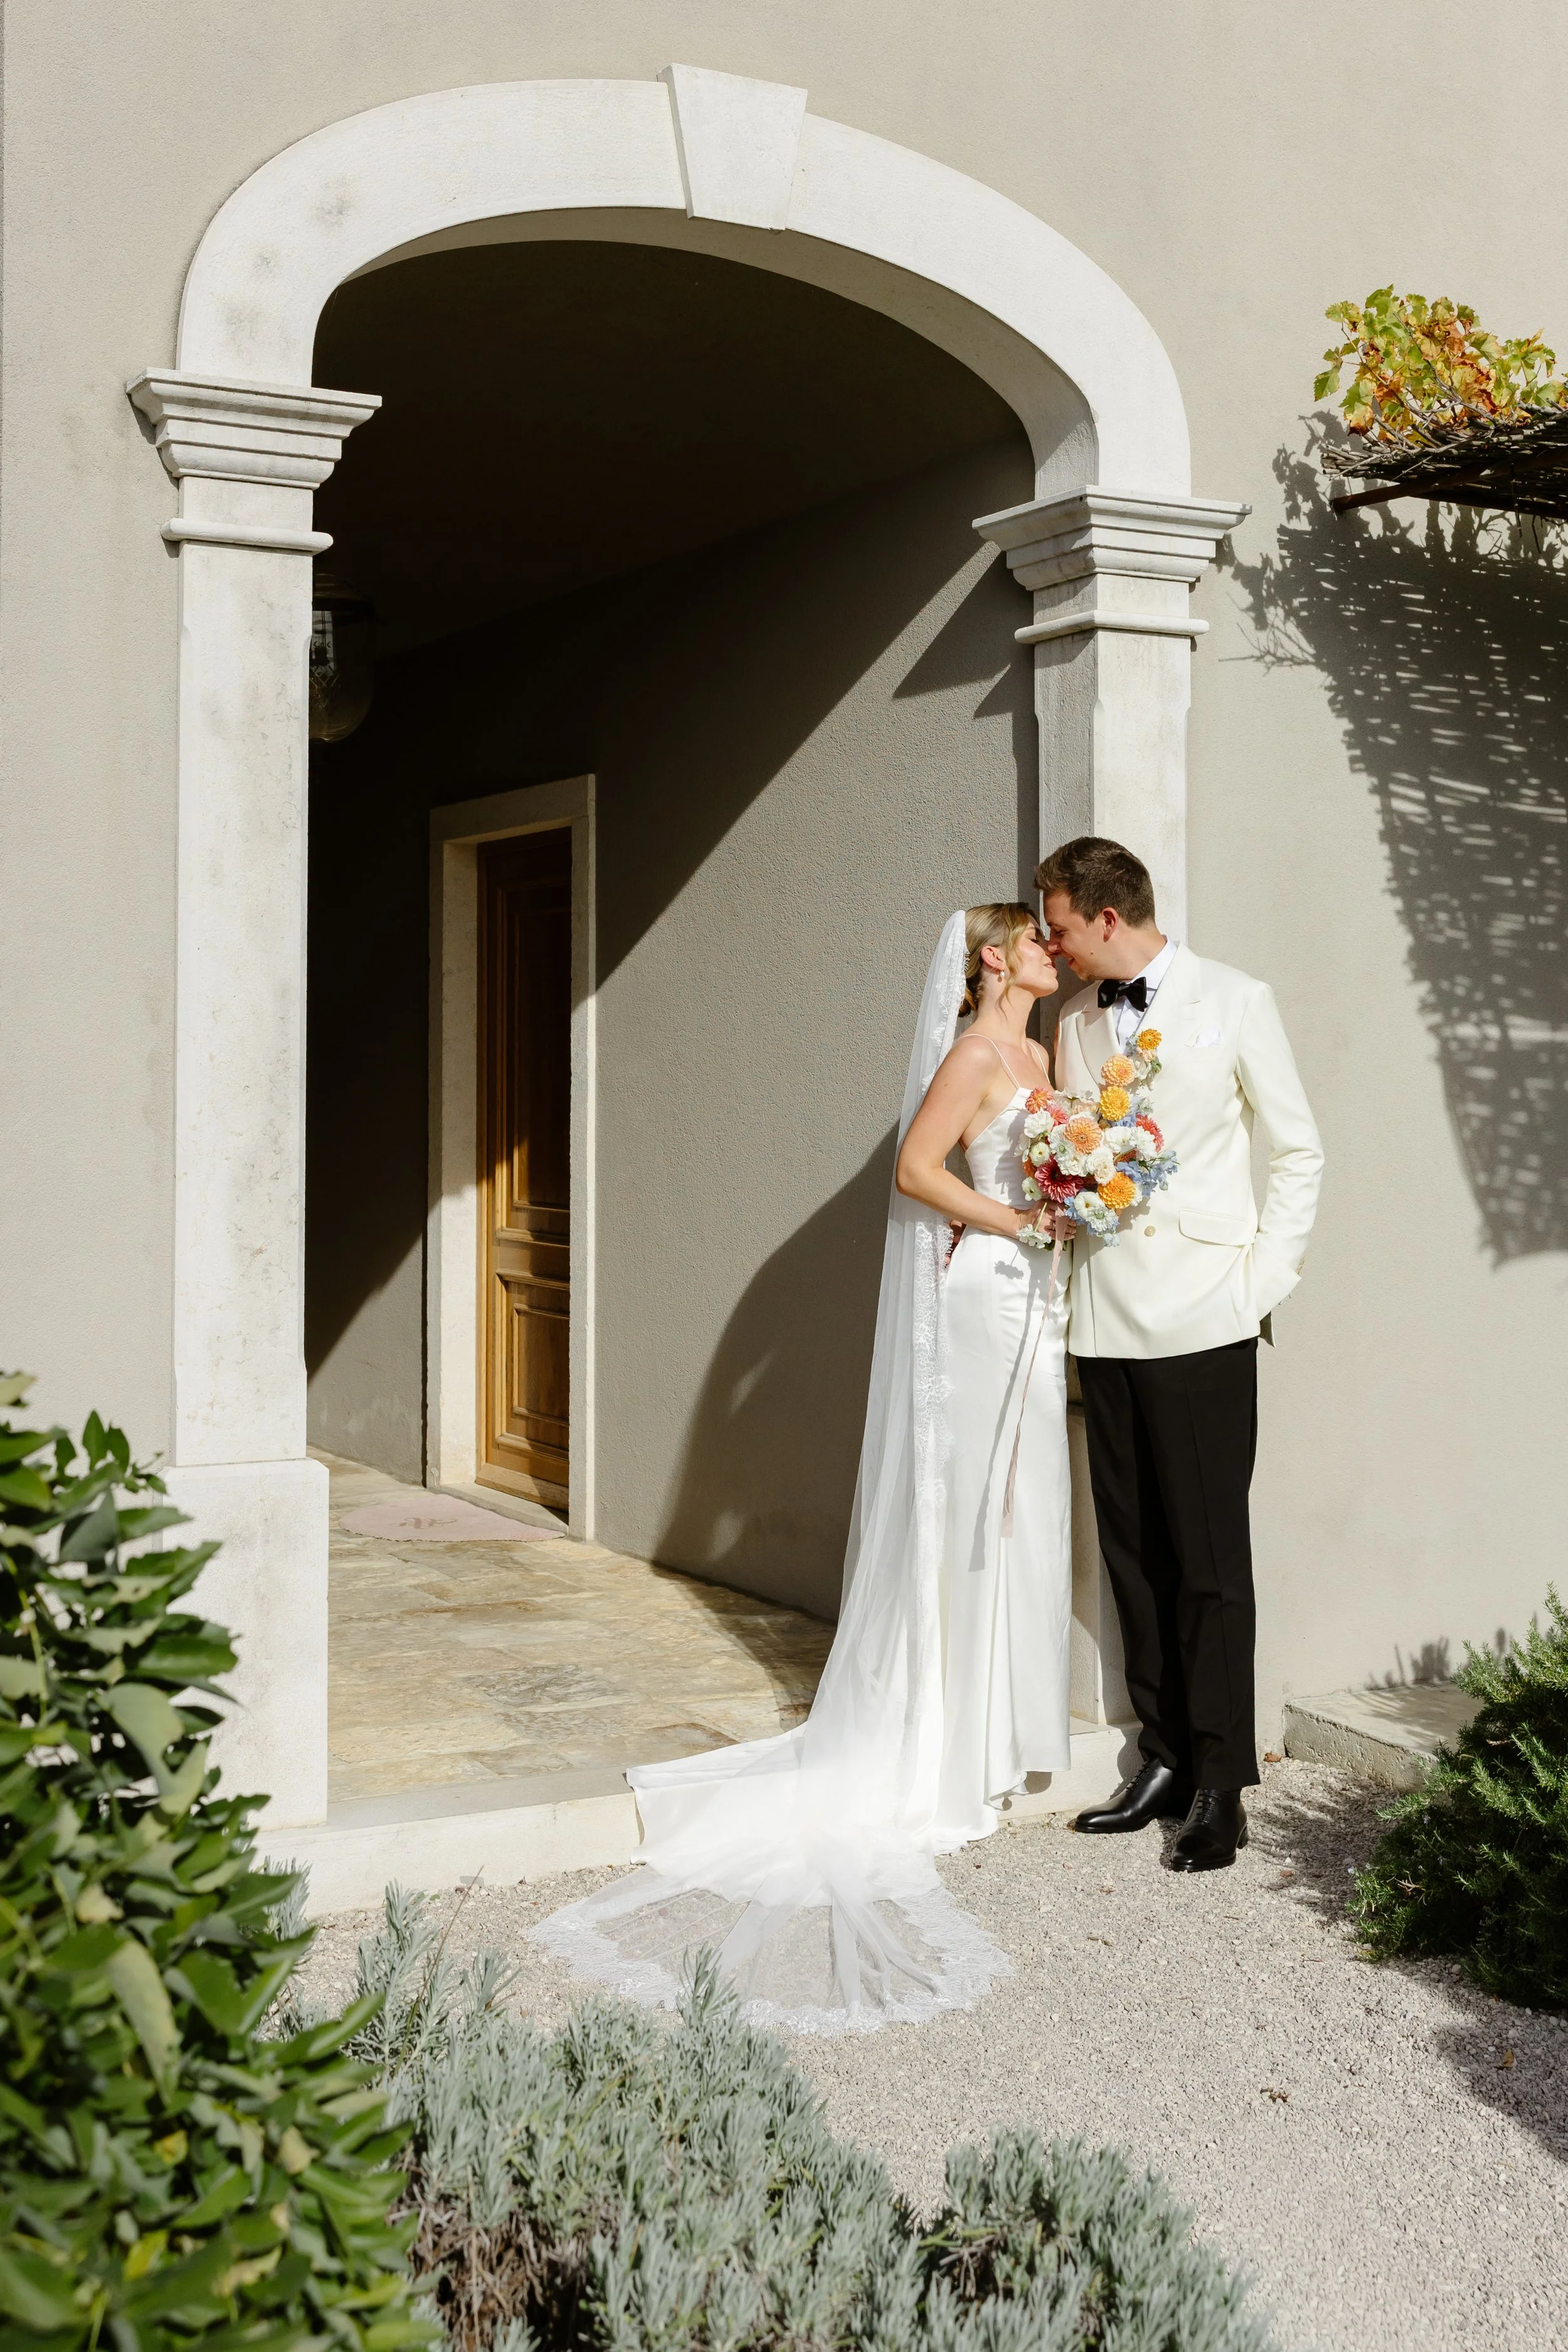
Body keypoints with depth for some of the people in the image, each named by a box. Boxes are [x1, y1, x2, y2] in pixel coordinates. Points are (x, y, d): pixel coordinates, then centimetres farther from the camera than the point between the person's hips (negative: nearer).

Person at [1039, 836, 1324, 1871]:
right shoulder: (1075, 1023, 13)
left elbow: (1300, 1152, 1)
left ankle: (1221, 1785, 5)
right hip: (1108, 1320, 5)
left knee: (1209, 1554, -3)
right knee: (1135, 1552, 8)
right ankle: (1167, 1760, 18)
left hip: (1203, 1319, -5)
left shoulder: (1235, 1001, -1)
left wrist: (1264, 1280, -6)